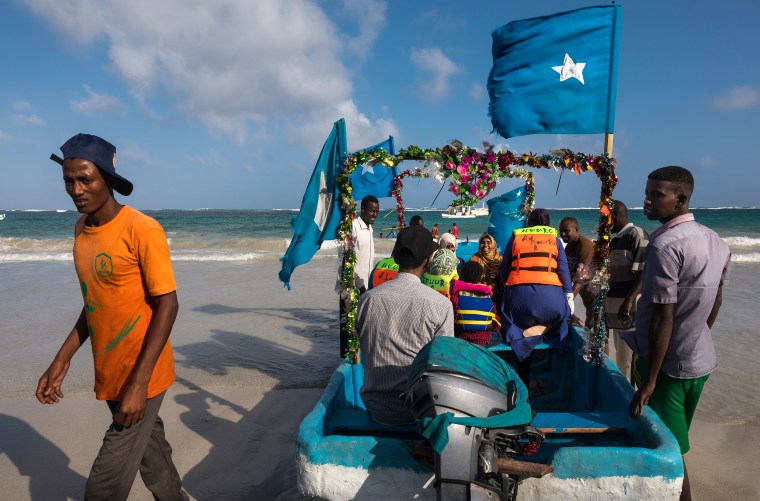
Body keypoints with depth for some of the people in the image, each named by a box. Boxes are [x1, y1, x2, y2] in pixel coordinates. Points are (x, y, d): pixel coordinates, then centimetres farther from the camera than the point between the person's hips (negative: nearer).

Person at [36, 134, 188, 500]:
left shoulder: (142, 230, -19)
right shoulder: (81, 229, 5)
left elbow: (167, 305, -18)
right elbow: (95, 300, 13)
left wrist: (138, 383, -21)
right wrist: (62, 359, 8)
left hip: (141, 375, -7)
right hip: (108, 373, 7)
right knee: (150, 450, 22)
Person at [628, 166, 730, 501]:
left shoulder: (665, 244, -22)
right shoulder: (716, 242, 5)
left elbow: (664, 317, -24)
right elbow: (715, 301, 14)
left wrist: (649, 380, -20)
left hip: (668, 364, -9)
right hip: (701, 360, 9)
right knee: (675, 443, 23)